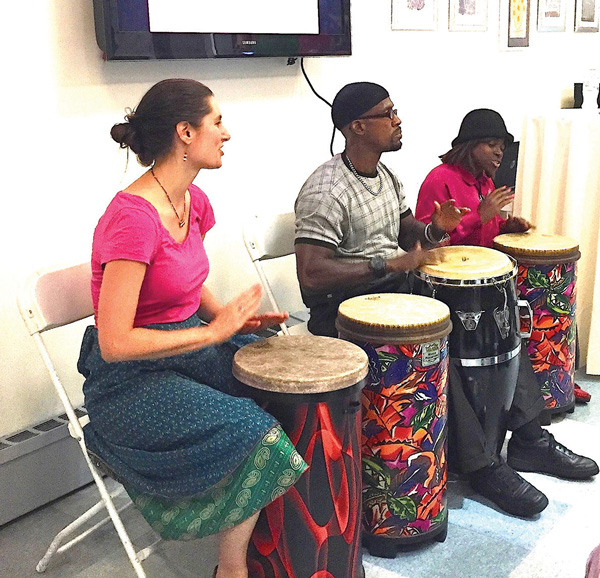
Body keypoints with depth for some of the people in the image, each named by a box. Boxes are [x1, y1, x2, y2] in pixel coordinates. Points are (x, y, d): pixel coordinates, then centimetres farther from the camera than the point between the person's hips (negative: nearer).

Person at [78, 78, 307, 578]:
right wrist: (216, 331, -22)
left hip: (190, 344, 9)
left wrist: (232, 317, 0)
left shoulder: (193, 201, 4)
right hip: (132, 377, -8)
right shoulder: (133, 217, -24)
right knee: (258, 439, -24)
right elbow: (115, 344, -26)